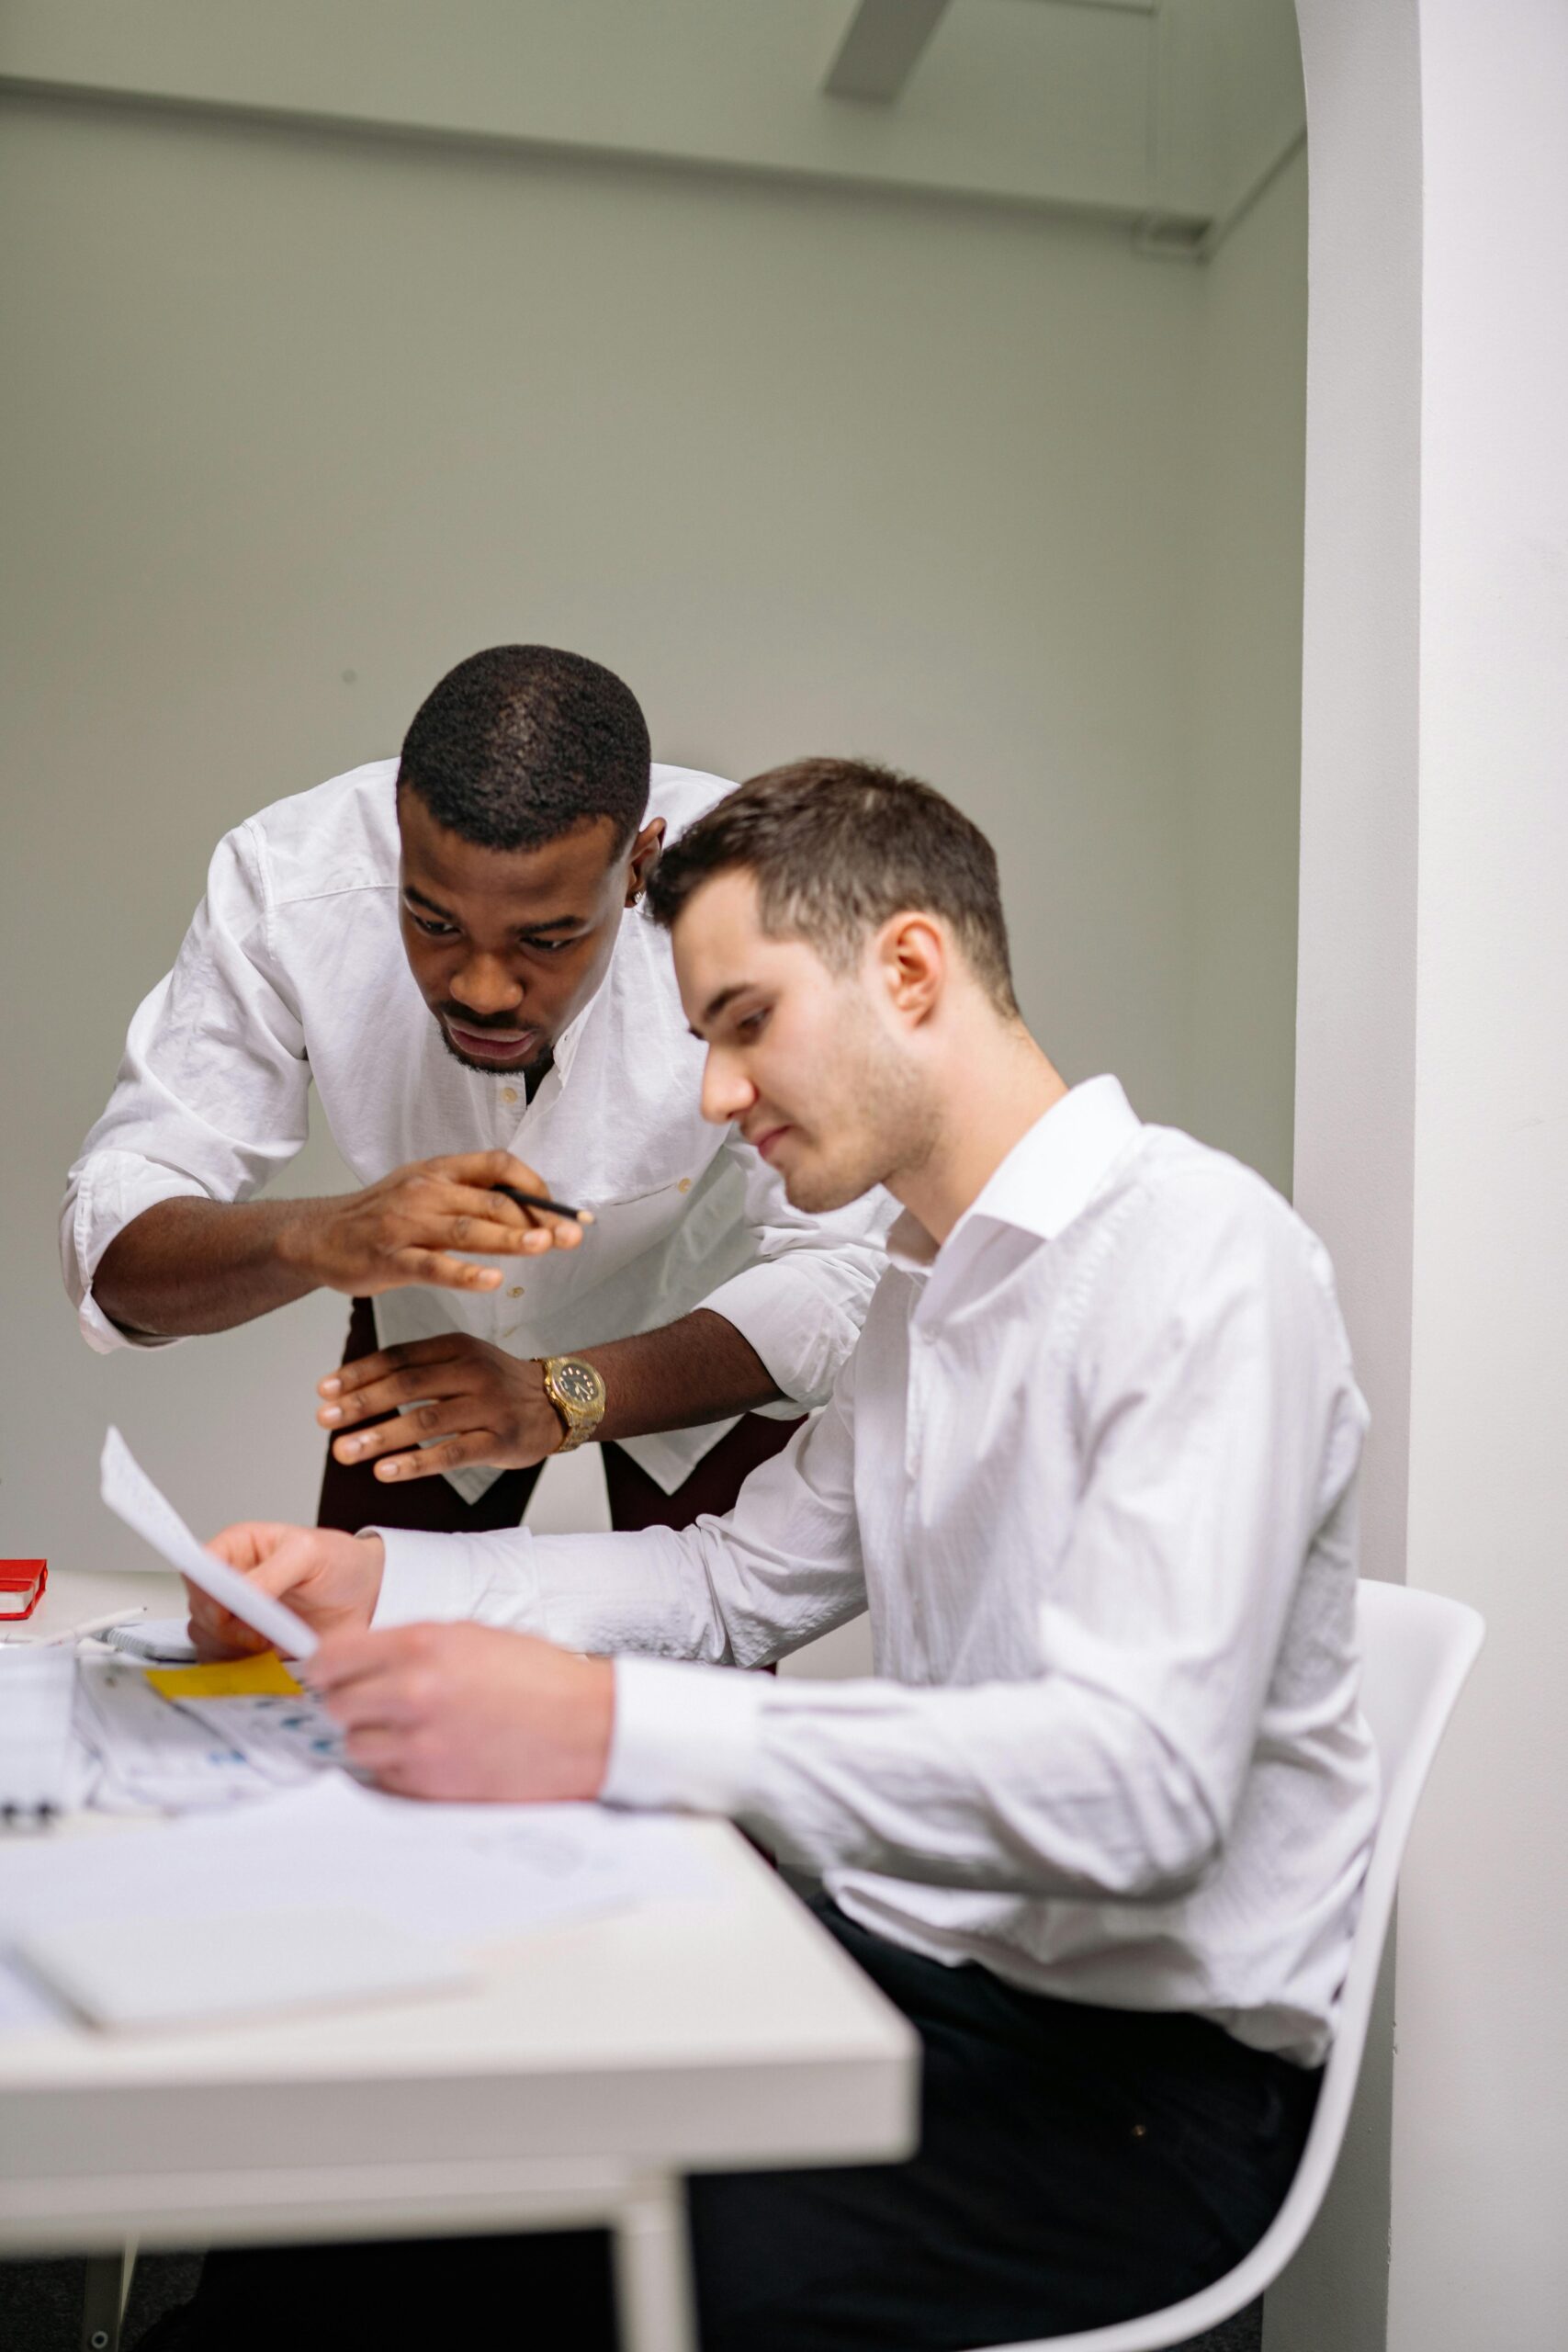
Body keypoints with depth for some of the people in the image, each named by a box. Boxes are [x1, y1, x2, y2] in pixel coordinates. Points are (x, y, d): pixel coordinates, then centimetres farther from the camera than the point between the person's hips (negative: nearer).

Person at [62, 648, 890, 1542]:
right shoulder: (284, 887, -31)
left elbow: (833, 1273, -33)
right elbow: (110, 1247, -29)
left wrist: (557, 1399, -47)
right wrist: (320, 1240, -51)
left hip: (703, 1334, -1)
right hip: (433, 1327, 2)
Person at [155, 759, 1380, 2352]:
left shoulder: (1202, 1260, -18)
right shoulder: (932, 1283, 13)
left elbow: (1141, 1784, -29)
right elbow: (742, 1581, 18)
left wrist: (612, 1733, -38)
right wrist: (373, 1580, 5)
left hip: (1135, 2065, -7)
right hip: (918, 1967, 8)